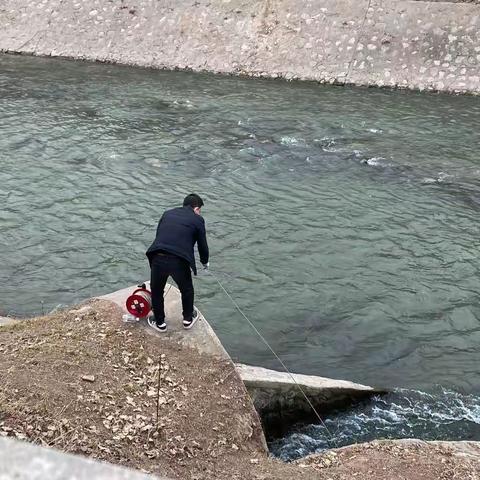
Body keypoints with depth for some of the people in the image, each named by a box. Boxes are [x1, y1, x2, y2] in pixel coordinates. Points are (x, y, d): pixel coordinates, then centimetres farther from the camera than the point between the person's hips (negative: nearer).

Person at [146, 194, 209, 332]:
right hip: (180, 261, -2)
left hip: (157, 258, 3)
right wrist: (205, 262, 31)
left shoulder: (167, 213, 20)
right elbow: (202, 245, 12)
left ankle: (159, 322, 38)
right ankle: (188, 319, 42)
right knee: (187, 290, 26)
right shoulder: (197, 219, 9)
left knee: (156, 291, 25)